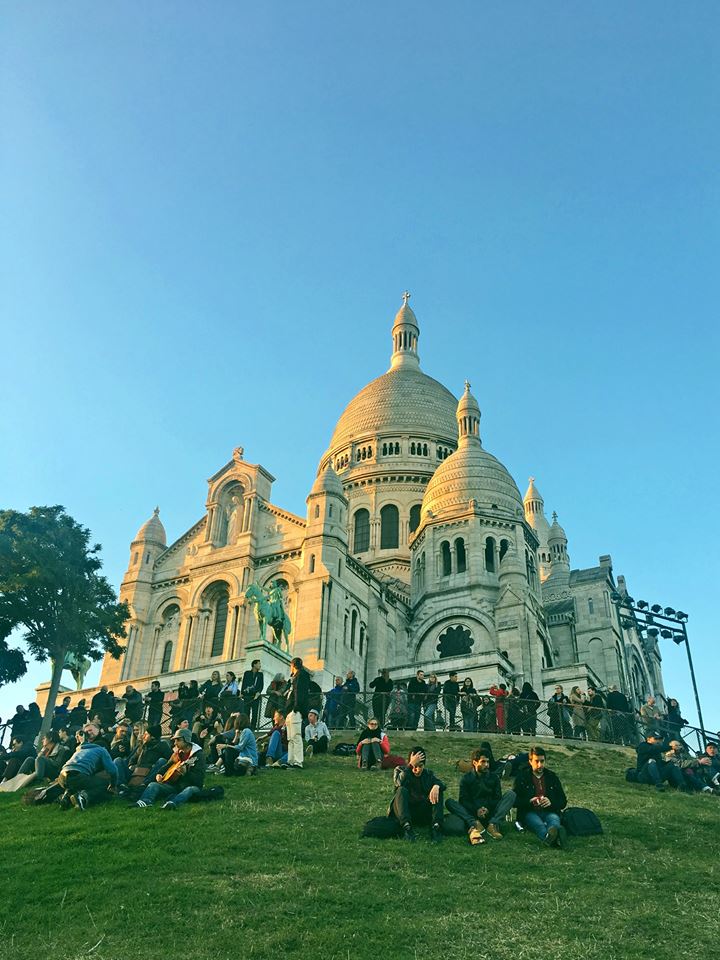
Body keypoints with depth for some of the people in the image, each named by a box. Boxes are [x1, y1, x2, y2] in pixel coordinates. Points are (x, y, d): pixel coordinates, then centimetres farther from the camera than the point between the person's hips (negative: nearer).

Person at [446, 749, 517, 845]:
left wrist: (488, 809, -14)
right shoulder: (466, 778, 8)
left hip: (490, 813, 1)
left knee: (510, 794, -18)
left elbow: (498, 798, 5)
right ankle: (475, 824, -41)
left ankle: (492, 824, -33)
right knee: (449, 802, -23)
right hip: (472, 814, -1)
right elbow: (463, 800, -1)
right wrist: (476, 809, -19)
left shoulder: (494, 777, 13)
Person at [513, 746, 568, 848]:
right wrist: (529, 801, -16)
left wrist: (551, 802, -8)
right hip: (529, 812, -2)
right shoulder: (522, 776, 11)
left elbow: (563, 802, 15)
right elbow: (514, 800, 4)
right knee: (538, 823, -36)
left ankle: (556, 837, -68)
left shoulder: (552, 777, 17)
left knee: (554, 819, -34)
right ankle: (548, 837, -70)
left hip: (549, 811, 2)